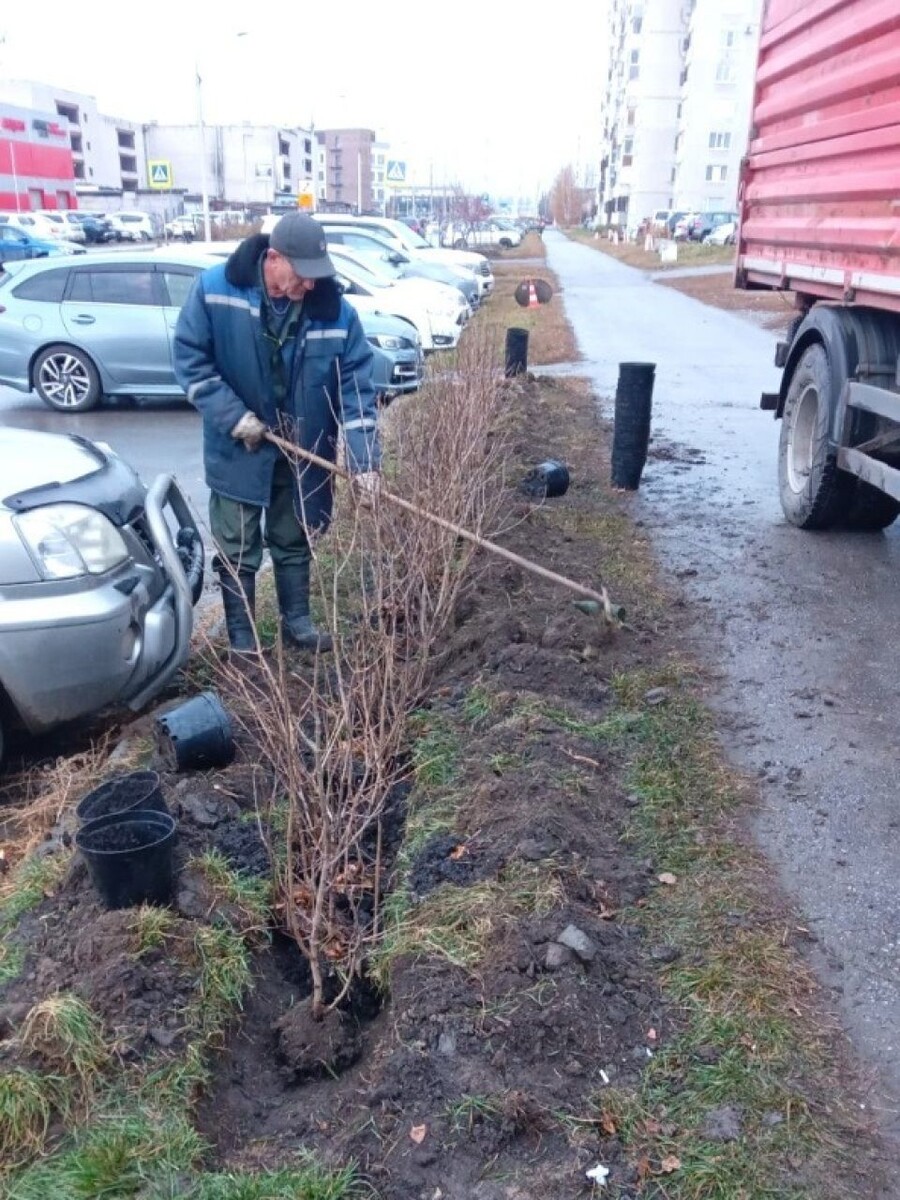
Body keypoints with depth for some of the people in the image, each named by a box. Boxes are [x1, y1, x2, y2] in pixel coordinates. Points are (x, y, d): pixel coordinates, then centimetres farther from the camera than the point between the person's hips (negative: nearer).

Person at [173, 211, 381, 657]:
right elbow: (190, 359, -10)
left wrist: (364, 461, -20)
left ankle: (297, 620, 33)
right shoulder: (214, 289, -16)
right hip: (238, 449, -2)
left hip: (302, 453, 2)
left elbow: (356, 387, -12)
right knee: (237, 549, 6)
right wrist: (233, 416, -18)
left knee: (294, 541, 17)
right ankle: (241, 636, 21)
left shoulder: (336, 311, -13)